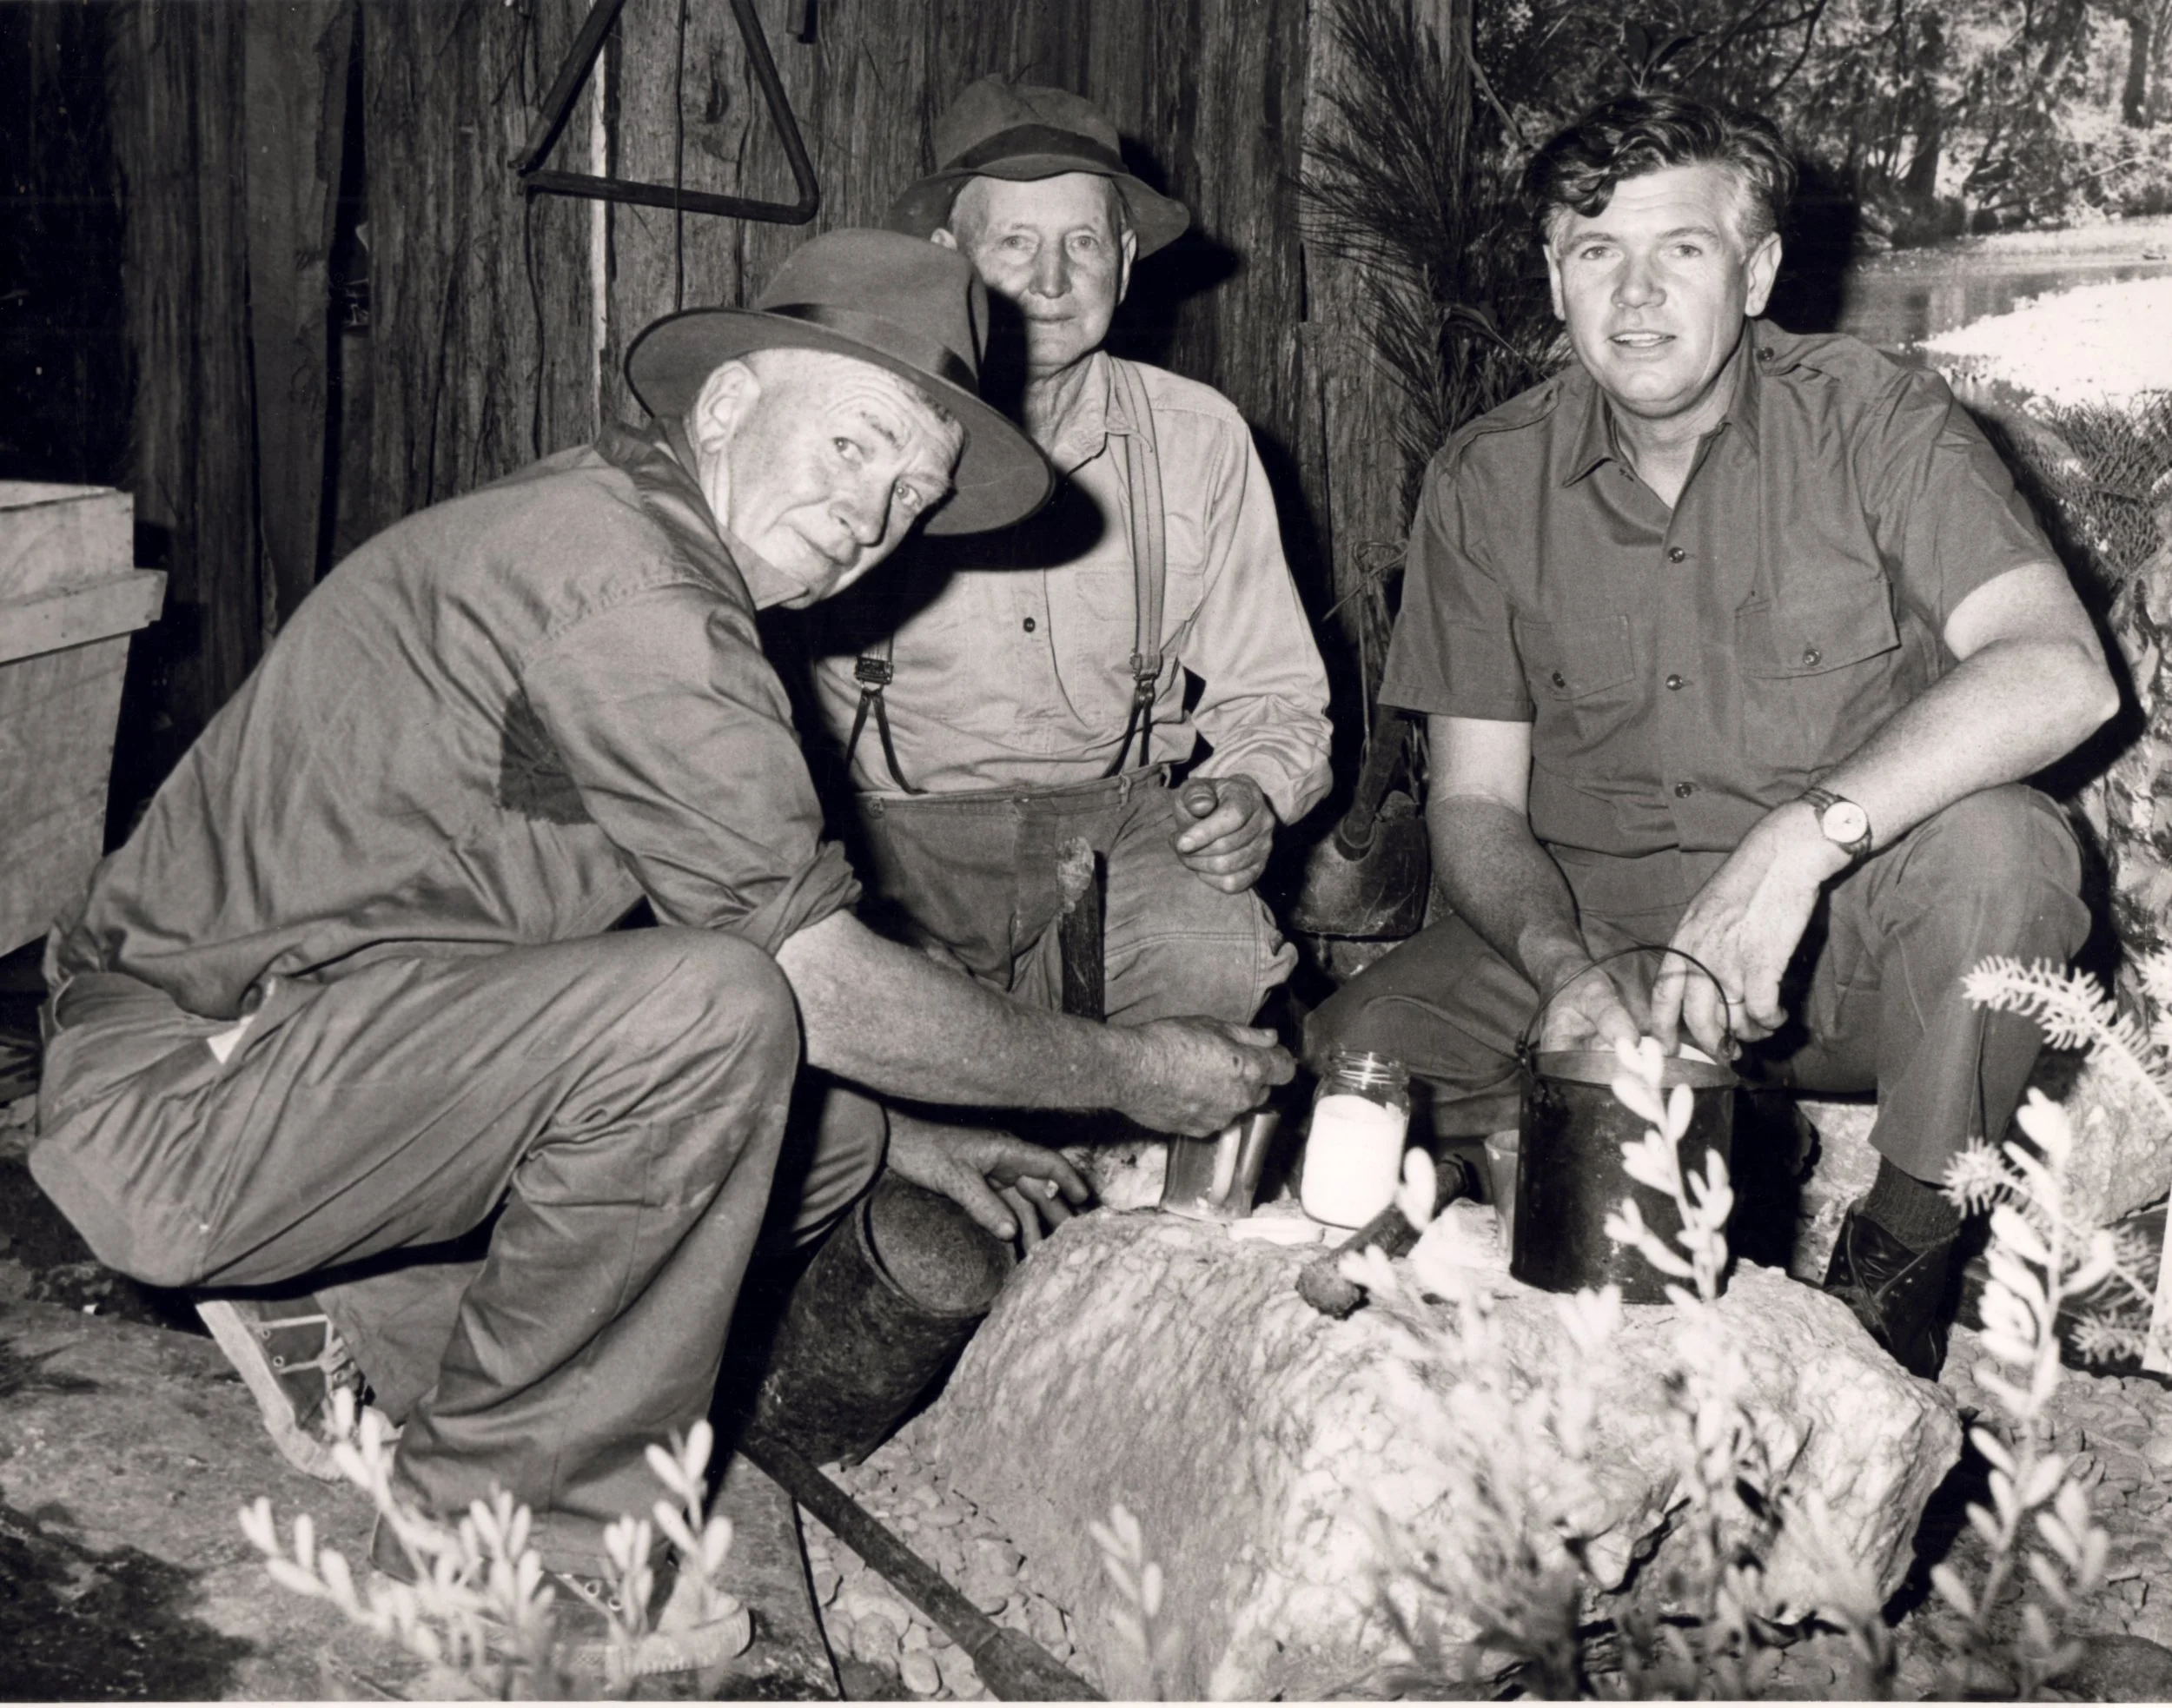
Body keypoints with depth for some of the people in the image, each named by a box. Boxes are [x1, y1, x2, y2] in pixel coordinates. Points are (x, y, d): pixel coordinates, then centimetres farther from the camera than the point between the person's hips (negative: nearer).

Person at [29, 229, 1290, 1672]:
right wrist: (1133, 1076, -8)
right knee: (714, 1013, -30)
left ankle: (349, 1322, 10)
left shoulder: (605, 529, 11)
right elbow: (825, 987, -20)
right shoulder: (625, 579, -21)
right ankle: (516, 1532, -10)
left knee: (836, 1123, 4)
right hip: (181, 1096, -10)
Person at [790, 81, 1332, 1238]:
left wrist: (1251, 791, -10)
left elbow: (1275, 694, 14)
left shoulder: (1198, 439, 6)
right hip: (897, 827, -2)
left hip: (1115, 820, 3)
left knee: (1221, 963, -29)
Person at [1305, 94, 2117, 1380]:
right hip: (1588, 932, 2)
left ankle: (1906, 1257, -9)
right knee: (1351, 1060, -23)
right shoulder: (1487, 486, 1)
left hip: (1849, 940, -1)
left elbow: (2063, 674, -22)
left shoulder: (1875, 422, -7)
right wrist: (1564, 965, -21)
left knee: (1998, 847, -34)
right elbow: (1475, 800, 1)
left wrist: (1805, 836, -36)